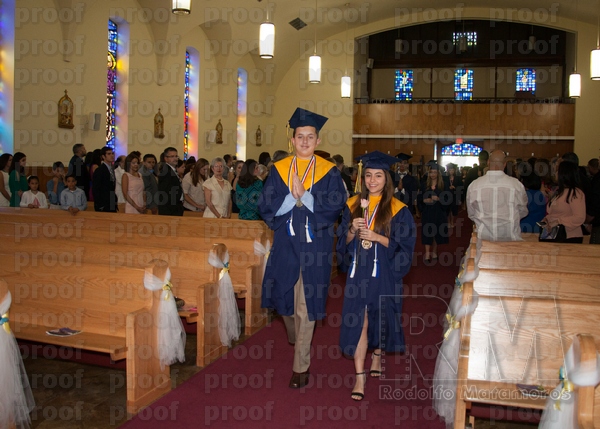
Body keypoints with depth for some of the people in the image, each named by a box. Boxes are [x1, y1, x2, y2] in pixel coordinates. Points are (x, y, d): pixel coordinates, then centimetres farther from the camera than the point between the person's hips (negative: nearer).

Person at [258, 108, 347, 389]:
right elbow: (266, 207, -3)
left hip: (315, 246, -2)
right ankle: (295, 338, 45)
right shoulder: (278, 170, 6)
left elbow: (335, 206, -10)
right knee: (284, 297, 12)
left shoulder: (329, 172, 1)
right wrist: (294, 196, -16)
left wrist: (302, 195, -16)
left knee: (306, 305, -1)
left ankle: (301, 365, 12)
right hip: (285, 245, 2)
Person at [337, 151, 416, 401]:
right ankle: (360, 376, 1)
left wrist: (377, 237, -20)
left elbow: (404, 245, -7)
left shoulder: (397, 209, -4)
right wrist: (353, 230, -13)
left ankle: (377, 355, 40)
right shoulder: (353, 205, 6)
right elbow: (344, 242, 8)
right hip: (358, 271, 2)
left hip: (384, 273, -1)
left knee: (380, 317, 12)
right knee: (358, 320, -5)